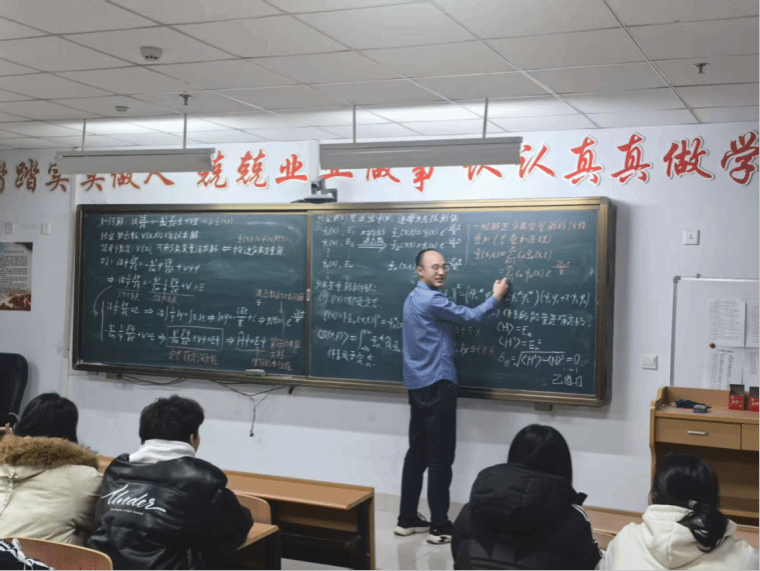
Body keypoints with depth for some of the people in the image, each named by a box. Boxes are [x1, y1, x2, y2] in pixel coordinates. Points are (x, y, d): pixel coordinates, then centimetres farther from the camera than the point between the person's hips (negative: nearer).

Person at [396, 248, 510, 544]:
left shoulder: (415, 298, 16)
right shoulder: (430, 300, -15)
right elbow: (470, 316, -10)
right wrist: (496, 297, 4)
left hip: (419, 384, 10)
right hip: (437, 385, -10)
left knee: (418, 452, 13)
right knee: (440, 456, -4)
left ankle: (407, 518, 18)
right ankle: (439, 526, 1)